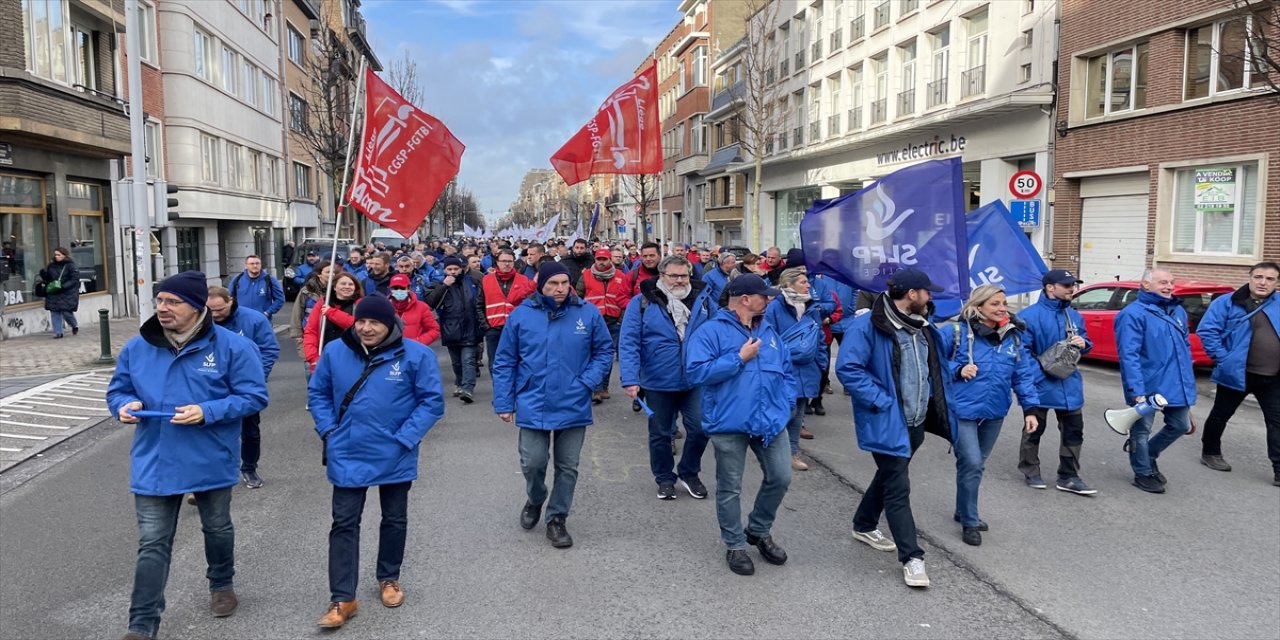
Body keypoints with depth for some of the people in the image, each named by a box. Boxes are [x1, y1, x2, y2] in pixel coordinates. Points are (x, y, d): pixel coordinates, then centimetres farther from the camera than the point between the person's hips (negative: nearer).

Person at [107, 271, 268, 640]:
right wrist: (124, 405, -13)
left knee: (217, 528, 20)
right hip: (154, 464, 2)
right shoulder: (137, 347, -1)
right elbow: (117, 390, 11)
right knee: (152, 544, 2)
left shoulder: (231, 346, -13)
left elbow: (254, 396, -12)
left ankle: (222, 585, 46)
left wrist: (207, 412, -25)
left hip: (212, 462, -1)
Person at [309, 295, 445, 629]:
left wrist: (404, 438, -16)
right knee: (344, 524, 3)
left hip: (394, 457, -1)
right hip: (348, 456, 1)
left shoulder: (415, 354, -14)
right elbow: (317, 393, 8)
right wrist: (328, 431, -4)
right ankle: (342, 599, 12)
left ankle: (389, 578, 38)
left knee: (394, 520, 16)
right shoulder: (335, 352, -6)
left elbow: (432, 402, -11)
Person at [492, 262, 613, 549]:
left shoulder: (588, 313, -5)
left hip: (574, 407, 1)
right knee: (533, 464, 2)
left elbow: (604, 350, 5)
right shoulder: (521, 315, -5)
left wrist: (587, 381, -10)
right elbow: (504, 362, 1)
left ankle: (557, 519, 27)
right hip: (533, 406, -1)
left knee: (567, 467, 10)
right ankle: (535, 501, 34)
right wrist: (504, 403, -1)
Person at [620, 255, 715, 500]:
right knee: (660, 434, 13)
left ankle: (689, 473, 27)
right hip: (658, 382, -1)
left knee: (700, 428, 2)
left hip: (695, 381, 2)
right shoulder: (642, 302, -9)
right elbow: (628, 343, -13)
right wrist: (630, 379, -21)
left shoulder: (702, 299, 0)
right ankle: (665, 479, 33)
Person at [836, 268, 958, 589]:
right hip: (888, 422, -9)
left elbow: (937, 367, 21)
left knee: (889, 476, 23)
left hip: (917, 420, 9)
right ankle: (911, 557, 4)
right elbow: (848, 368, -23)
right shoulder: (868, 326, -19)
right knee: (898, 488, -4)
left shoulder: (924, 328, 8)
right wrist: (882, 401, -22)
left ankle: (864, 526, 43)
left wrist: (940, 407, 9)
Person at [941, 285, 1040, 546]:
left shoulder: (1012, 336, 3)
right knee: (971, 464, -11)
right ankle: (969, 522, 7)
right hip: (963, 411, -5)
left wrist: (1030, 408, 0)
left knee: (978, 464, 17)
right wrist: (957, 370, -20)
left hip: (995, 412, 5)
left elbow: (1023, 375, 6)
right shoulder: (957, 333, -11)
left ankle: (964, 511, 36)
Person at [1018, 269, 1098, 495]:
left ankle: (1068, 477, 20)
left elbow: (1086, 342, 17)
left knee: (1074, 431, 9)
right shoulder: (1029, 315, -16)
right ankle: (1031, 472, 25)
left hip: (1069, 385, 6)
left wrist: (1083, 344, -5)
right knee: (1034, 430, 9)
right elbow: (1021, 350, -19)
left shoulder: (1074, 316, 7)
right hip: (1040, 383, -6)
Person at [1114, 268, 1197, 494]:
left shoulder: (1178, 311, 11)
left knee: (1180, 426, 17)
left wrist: (1188, 382, 16)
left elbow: (1185, 347, 20)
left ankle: (1147, 456, 39)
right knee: (1142, 431, 6)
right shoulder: (1133, 314, -14)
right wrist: (1136, 391, -25)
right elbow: (1128, 355, -20)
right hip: (1147, 387, -7)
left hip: (1177, 386, 8)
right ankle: (1143, 473, 23)